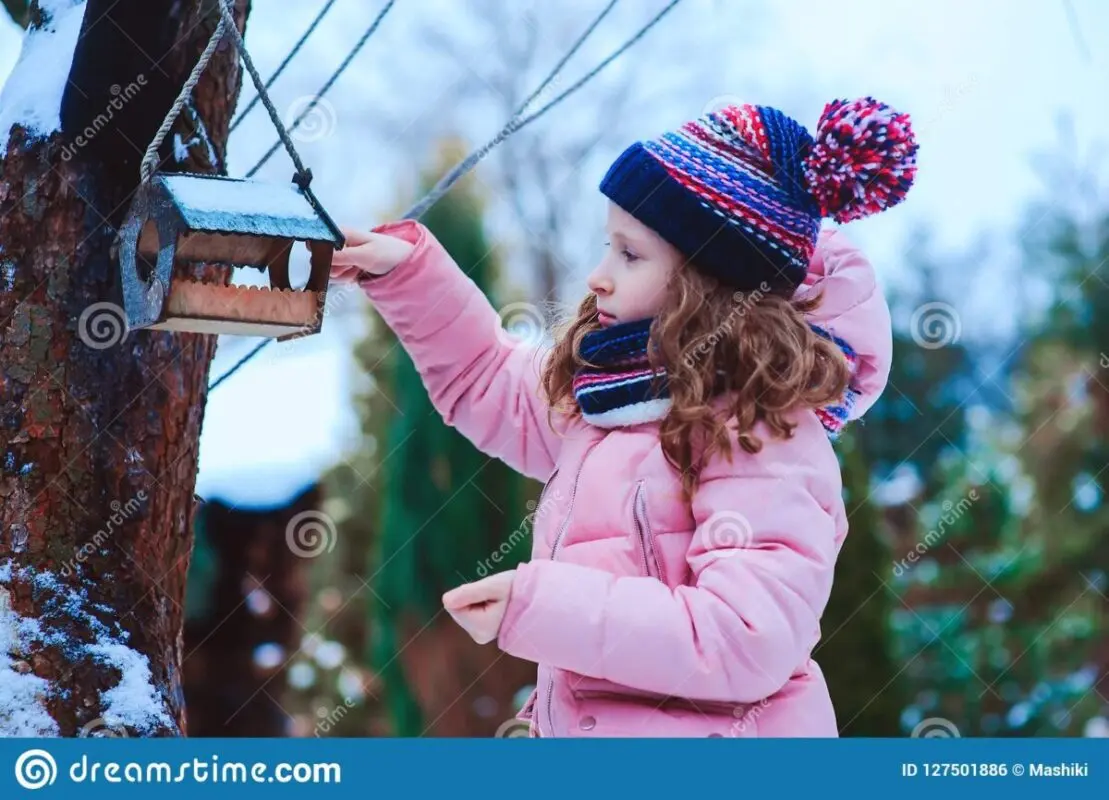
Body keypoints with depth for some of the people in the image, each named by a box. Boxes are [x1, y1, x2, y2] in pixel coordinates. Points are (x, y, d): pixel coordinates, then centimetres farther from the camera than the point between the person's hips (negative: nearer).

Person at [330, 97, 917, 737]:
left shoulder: (765, 443, -21)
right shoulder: (622, 386, 5)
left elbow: (746, 641, -30)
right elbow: (492, 386, 23)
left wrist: (539, 607, -30)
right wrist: (408, 270, 12)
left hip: (702, 726, -8)